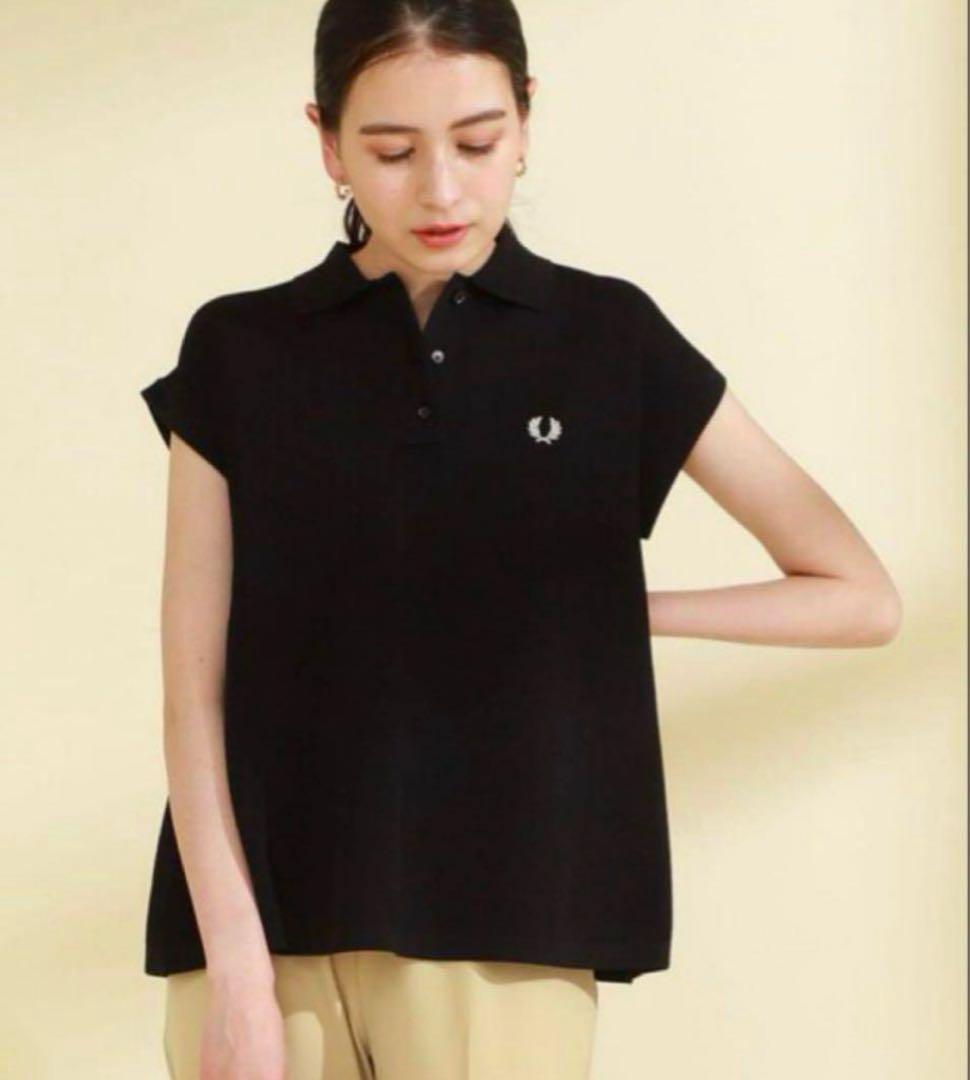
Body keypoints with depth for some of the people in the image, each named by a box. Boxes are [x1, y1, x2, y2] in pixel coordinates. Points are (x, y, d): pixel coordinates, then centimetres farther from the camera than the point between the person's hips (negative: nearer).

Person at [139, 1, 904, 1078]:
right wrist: (237, 967, -7)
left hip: (503, 925, -1)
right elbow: (194, 688, 2)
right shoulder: (240, 352, 6)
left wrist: (605, 611, 3)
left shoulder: (609, 341, 5)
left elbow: (861, 595, 8)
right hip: (263, 918, 1)